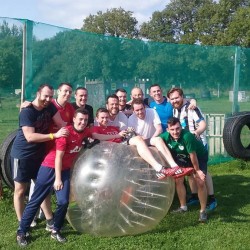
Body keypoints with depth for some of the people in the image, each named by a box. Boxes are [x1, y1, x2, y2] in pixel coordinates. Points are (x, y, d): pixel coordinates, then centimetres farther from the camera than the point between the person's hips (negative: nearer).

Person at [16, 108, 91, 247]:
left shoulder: (85, 132, -2)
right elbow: (58, 157, -19)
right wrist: (57, 178, -17)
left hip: (65, 170, 6)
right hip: (50, 167, -6)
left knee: (63, 202, -6)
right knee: (35, 201, 0)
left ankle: (55, 231, 14)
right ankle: (21, 232, 10)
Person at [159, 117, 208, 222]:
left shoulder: (187, 136, -40)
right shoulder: (165, 136, -23)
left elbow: (193, 155, -30)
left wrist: (197, 170, -20)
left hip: (199, 157, -5)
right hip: (183, 158, 6)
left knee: (200, 182, -15)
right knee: (178, 180, 3)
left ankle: (203, 211, 1)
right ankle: (183, 207, 22)